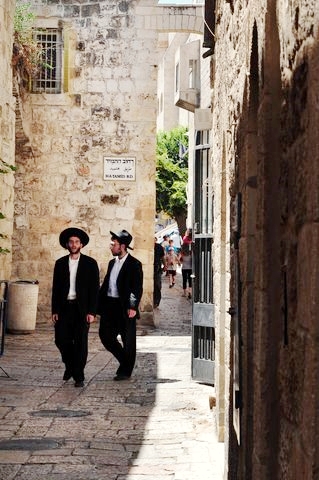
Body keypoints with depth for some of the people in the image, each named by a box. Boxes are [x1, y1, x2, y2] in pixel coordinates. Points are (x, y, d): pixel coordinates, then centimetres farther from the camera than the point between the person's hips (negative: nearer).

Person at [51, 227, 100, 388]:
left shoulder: (90, 263, 0)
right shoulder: (60, 263, 8)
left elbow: (95, 289, -2)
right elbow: (55, 288, 9)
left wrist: (91, 312, -9)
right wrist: (54, 311, 2)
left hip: (82, 308, -2)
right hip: (64, 307, 3)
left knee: (81, 343, -1)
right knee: (61, 339, 0)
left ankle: (78, 376, 9)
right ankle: (70, 365, 26)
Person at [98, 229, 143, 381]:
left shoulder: (134, 264, -8)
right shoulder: (112, 263, 14)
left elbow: (137, 288, -12)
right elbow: (105, 284, 17)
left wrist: (133, 307, -20)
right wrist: (98, 303, 10)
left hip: (125, 307, -7)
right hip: (109, 305, 7)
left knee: (128, 340, 2)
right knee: (105, 335, 6)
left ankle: (125, 371, 14)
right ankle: (124, 361, 25)